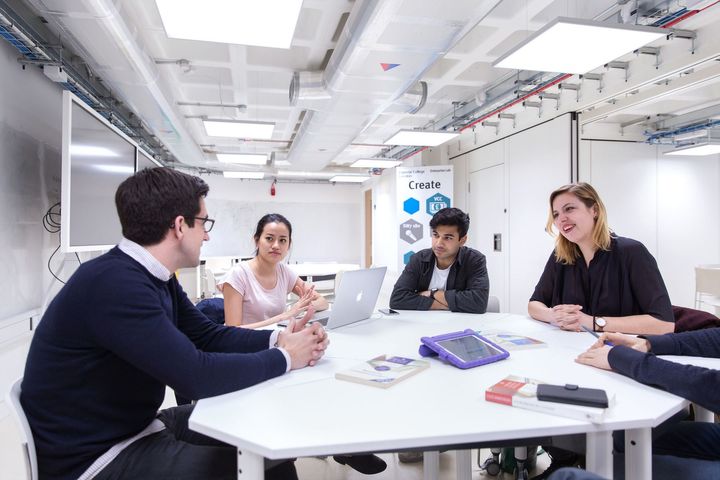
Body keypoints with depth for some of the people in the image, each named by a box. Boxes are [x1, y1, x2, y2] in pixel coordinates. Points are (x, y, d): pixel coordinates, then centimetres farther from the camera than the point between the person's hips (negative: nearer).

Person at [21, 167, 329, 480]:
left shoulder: (154, 276, 2)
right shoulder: (114, 283, -29)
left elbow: (208, 336, 7)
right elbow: (197, 375, -31)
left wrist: (277, 339, -8)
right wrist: (285, 358, -18)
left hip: (136, 427, 9)